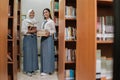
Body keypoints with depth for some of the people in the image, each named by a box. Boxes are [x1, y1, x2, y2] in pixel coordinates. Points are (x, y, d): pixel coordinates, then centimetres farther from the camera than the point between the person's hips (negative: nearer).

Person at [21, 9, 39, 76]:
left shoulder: (35, 21, 14)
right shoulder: (25, 21, 0)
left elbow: (36, 30, 14)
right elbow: (23, 31, -7)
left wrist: (35, 31, -7)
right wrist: (30, 31, -16)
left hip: (34, 38, 5)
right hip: (27, 38, -5)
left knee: (34, 53, 4)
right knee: (28, 53, -5)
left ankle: (33, 68, 13)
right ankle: (28, 69, 1)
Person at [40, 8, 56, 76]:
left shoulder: (51, 21, -3)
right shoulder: (43, 22, 18)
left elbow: (54, 30, -6)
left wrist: (49, 33, -23)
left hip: (49, 38, -7)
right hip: (43, 38, 8)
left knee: (48, 54, -6)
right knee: (43, 54, 8)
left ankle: (47, 70, -1)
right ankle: (44, 69, 16)